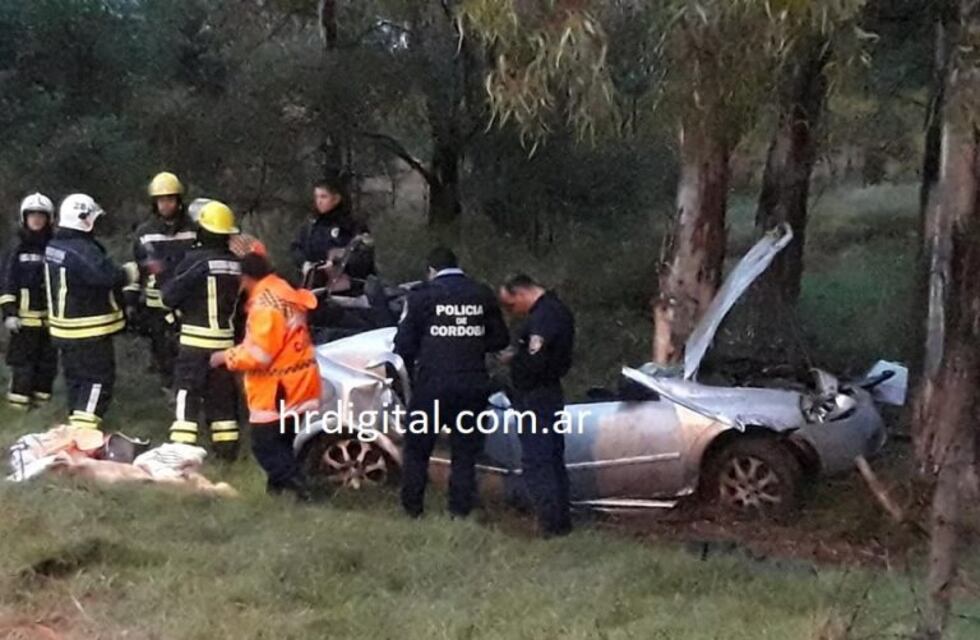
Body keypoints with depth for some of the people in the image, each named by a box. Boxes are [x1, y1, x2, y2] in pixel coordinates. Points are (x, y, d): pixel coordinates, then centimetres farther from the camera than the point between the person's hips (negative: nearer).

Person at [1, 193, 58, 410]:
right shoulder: (18, 249, -1)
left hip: (51, 316, 2)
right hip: (25, 316, -2)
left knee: (48, 360, 9)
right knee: (22, 359, -1)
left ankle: (41, 396, 21)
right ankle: (18, 400, 6)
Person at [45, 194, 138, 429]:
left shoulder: (54, 246, 7)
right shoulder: (82, 250, -25)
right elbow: (110, 277, -34)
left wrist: (118, 272, 4)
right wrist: (129, 272, -14)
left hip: (65, 328, 9)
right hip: (89, 330, -9)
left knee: (75, 376, 19)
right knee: (99, 378, -2)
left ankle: (76, 423, 28)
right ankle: (84, 427, -9)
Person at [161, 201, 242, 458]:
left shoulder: (194, 259, -12)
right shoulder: (236, 264, 2)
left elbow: (169, 296, -8)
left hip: (195, 338, -5)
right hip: (225, 339, 5)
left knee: (187, 392, -1)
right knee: (222, 394, 15)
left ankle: (182, 446, -6)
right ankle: (227, 445, 19)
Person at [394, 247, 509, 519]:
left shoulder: (422, 295, -5)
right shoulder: (483, 295, 3)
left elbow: (403, 344, -4)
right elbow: (499, 339, 9)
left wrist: (414, 366, 15)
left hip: (432, 385, -2)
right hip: (473, 385, 2)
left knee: (417, 448, 12)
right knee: (465, 451, 11)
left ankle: (412, 508, 15)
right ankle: (461, 511, 11)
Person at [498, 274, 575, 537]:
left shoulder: (542, 316, -20)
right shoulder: (557, 309, 12)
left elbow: (533, 362, -26)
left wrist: (513, 357, -7)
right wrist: (517, 354, 8)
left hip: (535, 395, -10)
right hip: (552, 393, 10)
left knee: (535, 462, -6)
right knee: (553, 458, 15)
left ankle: (551, 524, -5)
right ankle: (561, 520, 22)